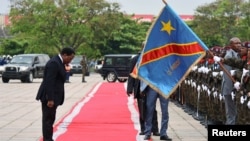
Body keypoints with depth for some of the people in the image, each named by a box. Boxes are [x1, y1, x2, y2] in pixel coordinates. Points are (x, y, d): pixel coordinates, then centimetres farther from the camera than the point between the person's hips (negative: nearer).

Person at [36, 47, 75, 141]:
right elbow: (49, 82, -23)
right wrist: (50, 99, -25)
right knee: (48, 119, -5)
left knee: (50, 119, 13)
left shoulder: (58, 62, 14)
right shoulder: (54, 63, -19)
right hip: (49, 97, -10)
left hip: (53, 96, 10)